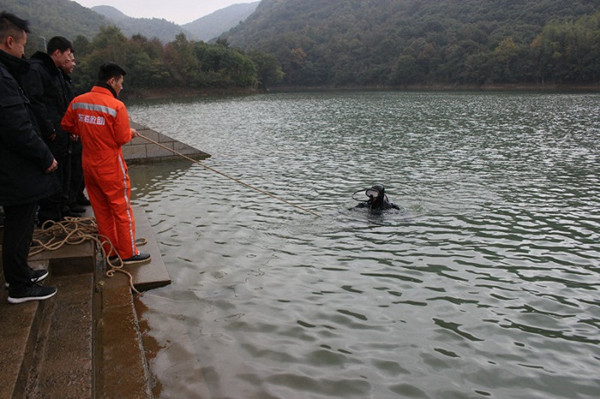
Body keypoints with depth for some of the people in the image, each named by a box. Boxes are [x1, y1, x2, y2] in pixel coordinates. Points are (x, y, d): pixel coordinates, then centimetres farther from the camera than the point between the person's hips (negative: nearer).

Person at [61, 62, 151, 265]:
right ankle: (128, 253, 12)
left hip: (89, 165, 6)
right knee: (121, 209, 5)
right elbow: (123, 138, -16)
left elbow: (67, 125, 10)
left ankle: (110, 251, 25)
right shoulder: (116, 106, -18)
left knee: (101, 210, 15)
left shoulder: (78, 101, -1)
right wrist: (130, 132, 5)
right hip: (111, 167, -6)